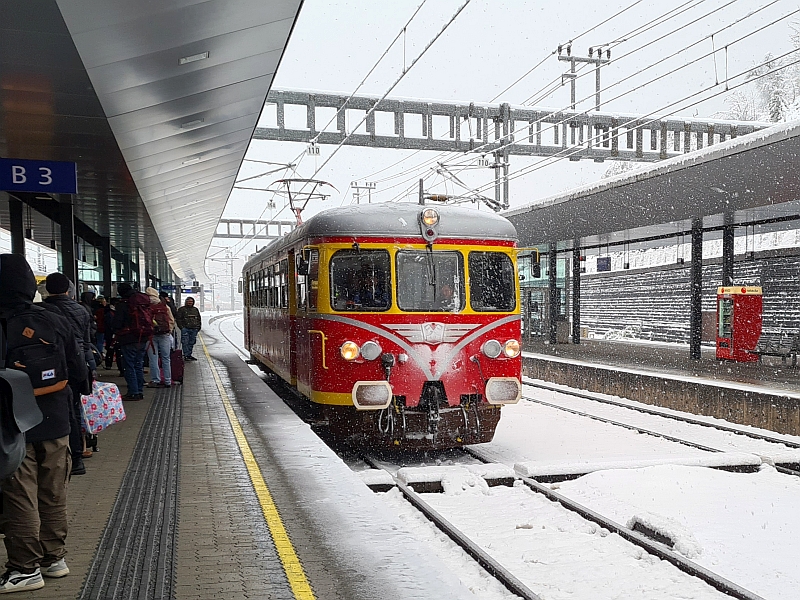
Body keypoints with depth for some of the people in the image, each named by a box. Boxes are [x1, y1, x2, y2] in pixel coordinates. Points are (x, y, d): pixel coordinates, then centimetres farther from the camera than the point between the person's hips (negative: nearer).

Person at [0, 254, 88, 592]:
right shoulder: (55, 322, -4)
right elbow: (78, 370, 2)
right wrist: (84, 389, 22)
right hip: (55, 423, 4)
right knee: (53, 495, 15)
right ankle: (55, 558, 27)